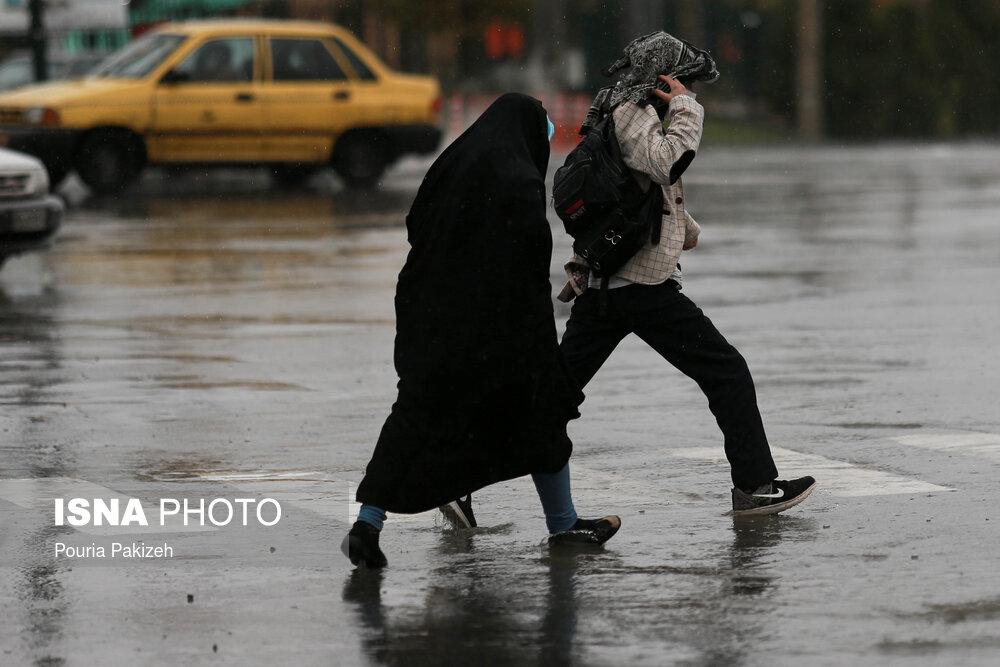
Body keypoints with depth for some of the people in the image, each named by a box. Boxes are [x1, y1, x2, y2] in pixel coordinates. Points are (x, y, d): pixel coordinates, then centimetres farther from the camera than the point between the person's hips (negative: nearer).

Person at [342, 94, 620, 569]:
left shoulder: (449, 167, 6)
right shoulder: (519, 181, -13)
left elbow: (416, 228, 11)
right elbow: (533, 258, -16)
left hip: (432, 317, 5)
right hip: (500, 323, -5)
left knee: (416, 418, 5)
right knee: (539, 409, 14)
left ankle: (368, 521, -11)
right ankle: (563, 523, 25)